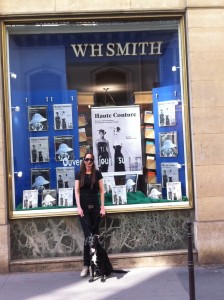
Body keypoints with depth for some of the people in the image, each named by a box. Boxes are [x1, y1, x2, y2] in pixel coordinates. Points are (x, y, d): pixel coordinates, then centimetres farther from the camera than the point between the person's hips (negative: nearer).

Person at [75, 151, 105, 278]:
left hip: (95, 206, 1)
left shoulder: (97, 173, 4)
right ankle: (86, 265, -4)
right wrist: (79, 207, -8)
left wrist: (102, 207, -1)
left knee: (95, 234, 4)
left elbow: (102, 190, 4)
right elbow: (77, 191, 2)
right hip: (84, 207, -1)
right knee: (88, 235, -7)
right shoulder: (79, 174, 4)